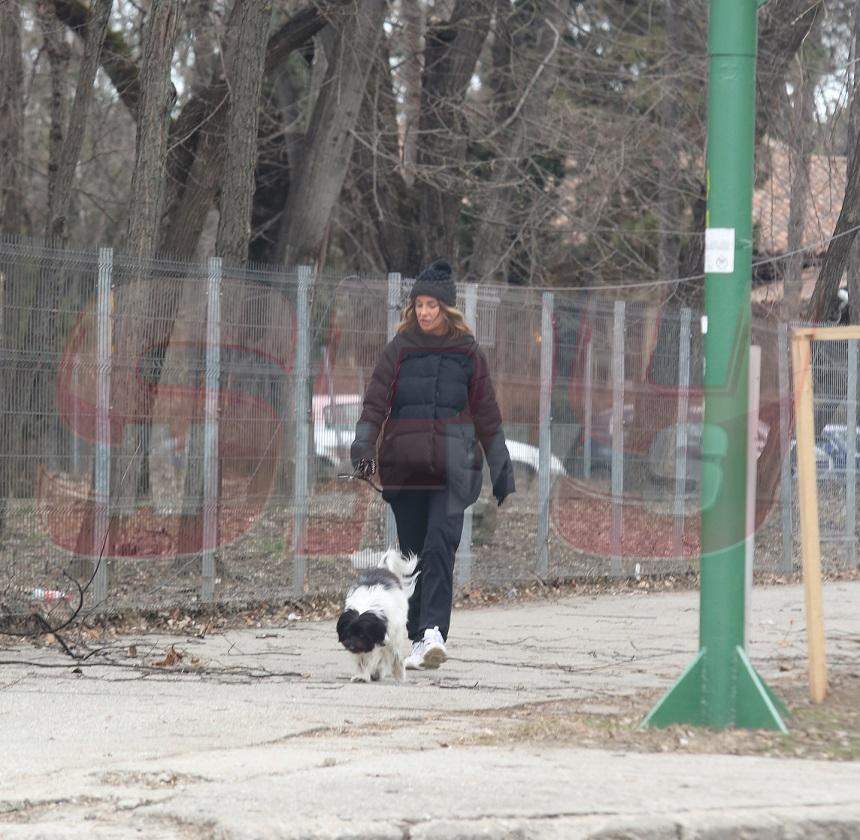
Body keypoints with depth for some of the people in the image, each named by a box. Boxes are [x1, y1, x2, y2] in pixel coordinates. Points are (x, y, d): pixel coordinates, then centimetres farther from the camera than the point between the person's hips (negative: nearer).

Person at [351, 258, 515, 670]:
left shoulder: (468, 353, 7)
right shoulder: (398, 350, 7)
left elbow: (486, 413, 11)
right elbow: (375, 401, -2)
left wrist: (501, 469, 12)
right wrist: (363, 446, -18)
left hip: (452, 465, -2)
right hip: (404, 464, 2)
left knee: (439, 546, -17)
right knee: (413, 551, 5)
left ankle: (433, 632, -27)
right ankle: (420, 638, 12)